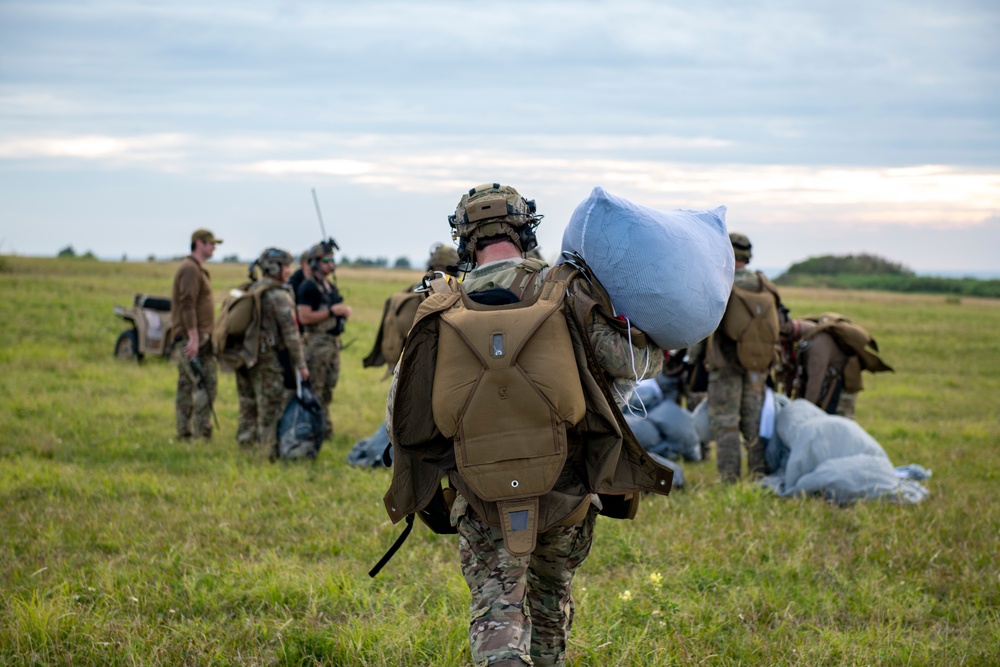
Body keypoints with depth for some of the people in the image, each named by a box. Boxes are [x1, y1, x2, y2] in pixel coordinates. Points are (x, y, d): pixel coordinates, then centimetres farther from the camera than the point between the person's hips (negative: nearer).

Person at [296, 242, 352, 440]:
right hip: (317, 343, -9)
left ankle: (325, 428, 18)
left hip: (333, 342, 9)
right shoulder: (308, 287, -11)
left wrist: (344, 311, 4)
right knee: (315, 390, -7)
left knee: (328, 389, 12)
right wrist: (332, 311, -19)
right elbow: (304, 317, -20)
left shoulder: (331, 286, 17)